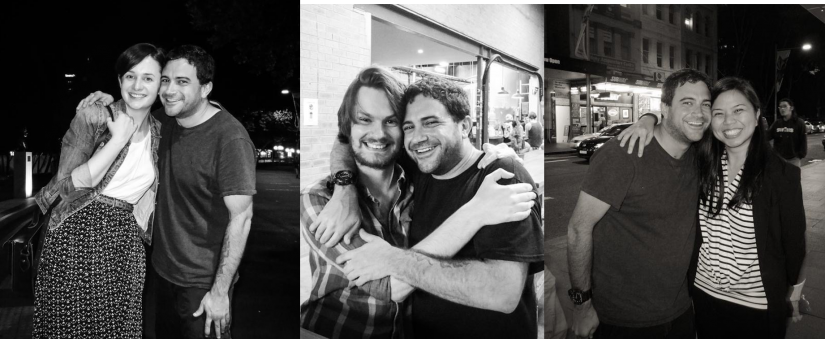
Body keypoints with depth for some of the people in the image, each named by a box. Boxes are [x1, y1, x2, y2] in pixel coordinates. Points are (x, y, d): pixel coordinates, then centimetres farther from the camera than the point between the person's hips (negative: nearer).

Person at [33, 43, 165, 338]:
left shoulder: (160, 132, 7)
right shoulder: (92, 118, -7)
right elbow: (68, 184, -15)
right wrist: (118, 139, -17)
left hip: (125, 241, 4)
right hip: (77, 234, -3)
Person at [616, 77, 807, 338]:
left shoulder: (782, 174, -14)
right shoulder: (701, 162, -5)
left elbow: (793, 237, -5)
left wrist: (794, 292, 5)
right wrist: (648, 120, -14)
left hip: (758, 304, -3)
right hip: (704, 292, 3)